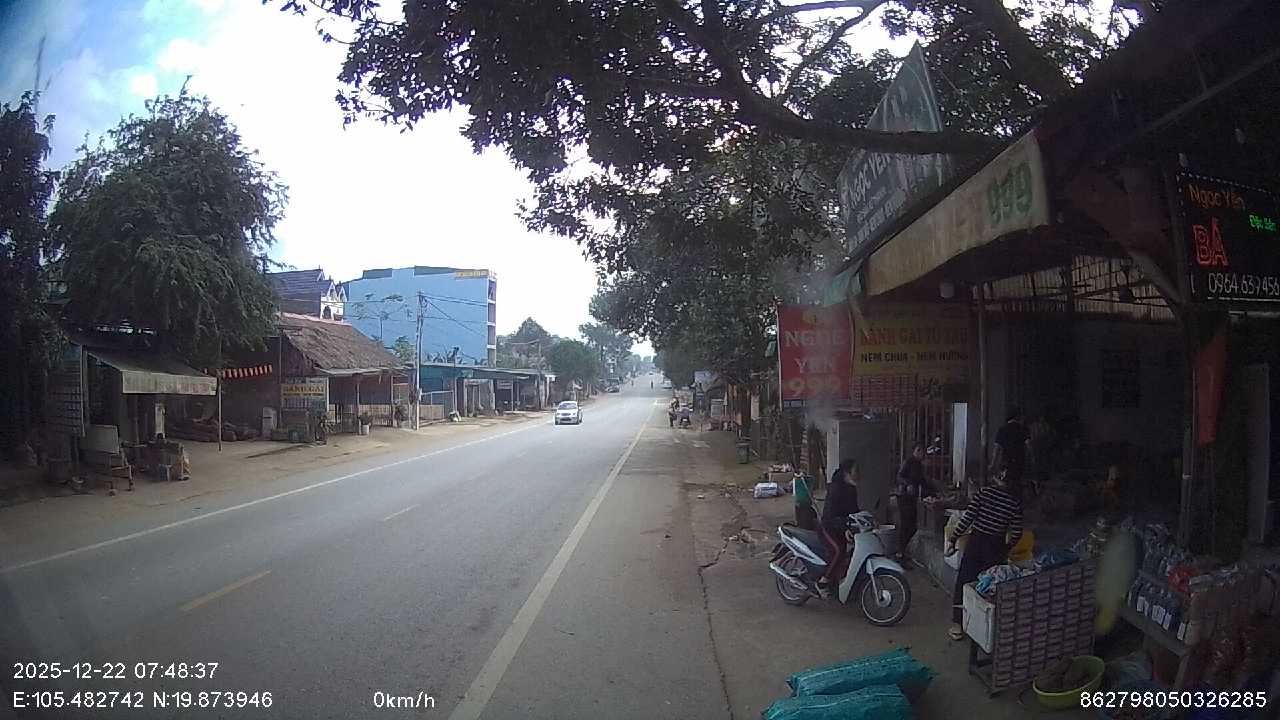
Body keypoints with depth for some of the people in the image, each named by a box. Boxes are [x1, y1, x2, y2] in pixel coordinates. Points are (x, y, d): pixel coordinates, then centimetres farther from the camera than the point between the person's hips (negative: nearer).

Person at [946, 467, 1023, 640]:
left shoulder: (984, 492, -8)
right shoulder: (1014, 502, -2)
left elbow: (967, 518, -13)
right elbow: (1017, 532, 2)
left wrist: (952, 539, -7)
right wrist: (1007, 547, 20)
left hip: (976, 542, -1)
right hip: (996, 547, 2)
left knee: (963, 582, 7)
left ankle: (957, 625, 8)